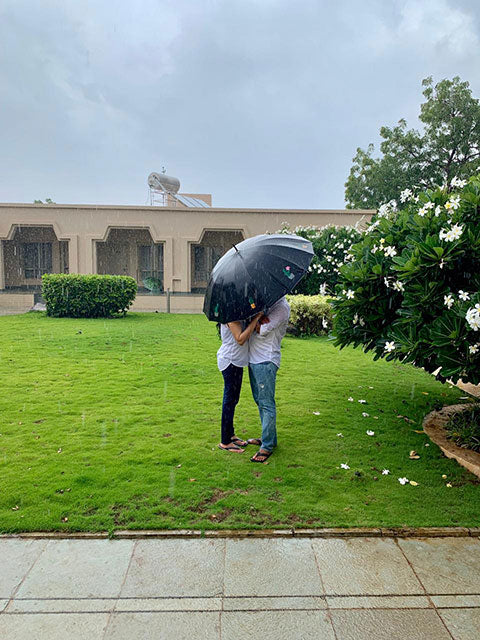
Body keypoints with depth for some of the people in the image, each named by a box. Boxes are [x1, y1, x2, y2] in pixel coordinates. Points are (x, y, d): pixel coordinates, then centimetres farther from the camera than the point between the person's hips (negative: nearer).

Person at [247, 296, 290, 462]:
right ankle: (268, 437, 31)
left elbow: (262, 330, -19)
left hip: (266, 361, -9)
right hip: (253, 359, 9)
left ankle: (267, 446, 4)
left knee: (266, 403, -4)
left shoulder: (281, 306, -13)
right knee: (259, 400, 17)